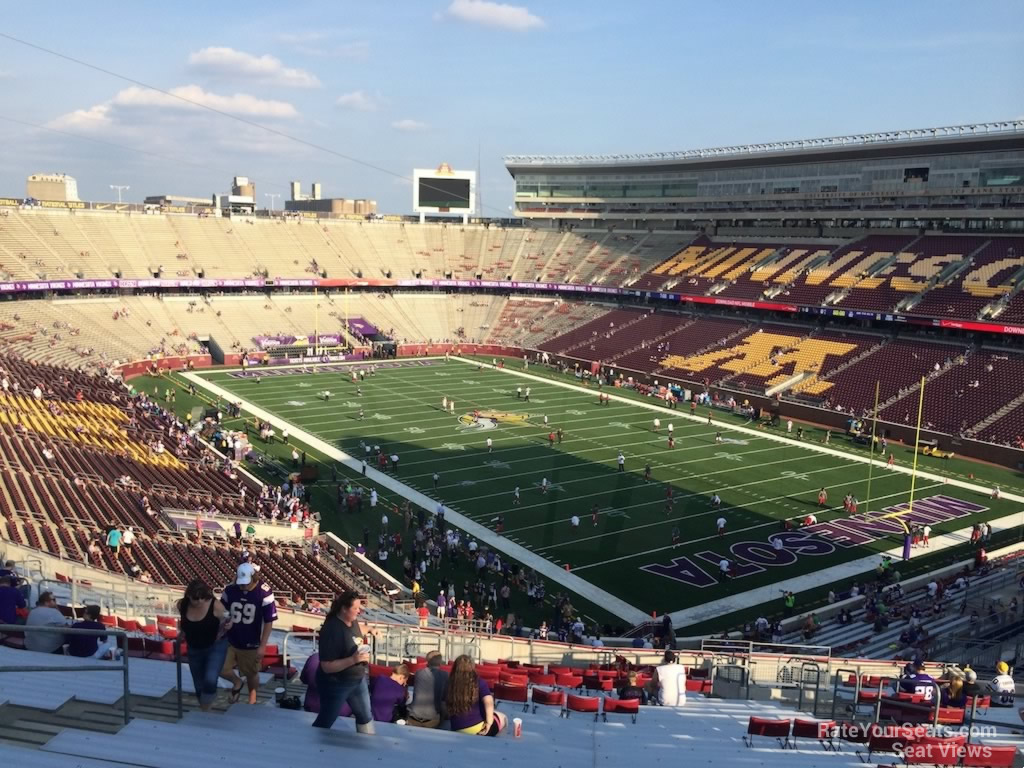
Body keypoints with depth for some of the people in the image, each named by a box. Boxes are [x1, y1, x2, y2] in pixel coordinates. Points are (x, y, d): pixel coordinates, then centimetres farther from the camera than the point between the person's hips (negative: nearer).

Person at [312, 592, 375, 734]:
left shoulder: (353, 621, -5)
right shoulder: (332, 630, -29)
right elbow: (327, 667, -29)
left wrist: (363, 655, 10)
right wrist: (353, 660, -34)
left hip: (357, 680, 8)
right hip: (335, 685, -8)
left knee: (366, 716, 21)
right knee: (325, 722, 11)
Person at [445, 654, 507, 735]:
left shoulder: (450, 685, 0)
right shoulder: (479, 682, -8)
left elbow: (447, 710, 10)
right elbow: (488, 702, -19)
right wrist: (489, 722, -12)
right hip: (477, 728, -5)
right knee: (502, 718, 23)